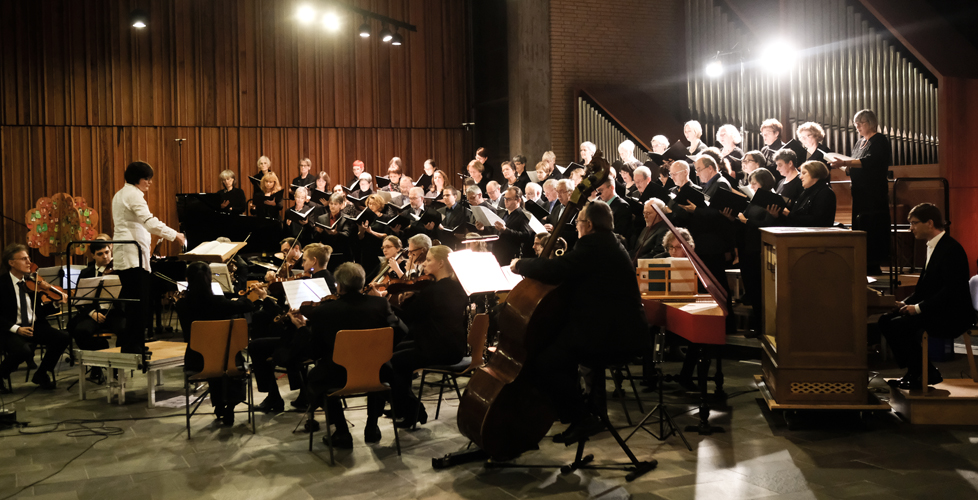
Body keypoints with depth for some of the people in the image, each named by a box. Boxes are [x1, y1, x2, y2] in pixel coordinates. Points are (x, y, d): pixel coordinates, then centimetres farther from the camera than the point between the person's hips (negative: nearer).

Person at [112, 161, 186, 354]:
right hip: (134, 256, -10)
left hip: (123, 257, 10)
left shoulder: (120, 195, 21)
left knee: (131, 302, 13)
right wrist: (174, 235, -25)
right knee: (139, 302, -9)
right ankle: (134, 346, -8)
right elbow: (149, 221, -24)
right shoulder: (134, 194, -10)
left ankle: (126, 344, 17)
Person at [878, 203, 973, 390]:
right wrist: (906, 303, 2)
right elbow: (924, 286, 18)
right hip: (936, 310, 10)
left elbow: (950, 291, -25)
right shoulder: (932, 247, 13)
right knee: (886, 320, 0)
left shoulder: (952, 249, -18)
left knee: (898, 326, -23)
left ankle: (928, 374, -5)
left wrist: (918, 308, -22)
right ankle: (914, 372, 5)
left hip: (952, 316, -10)